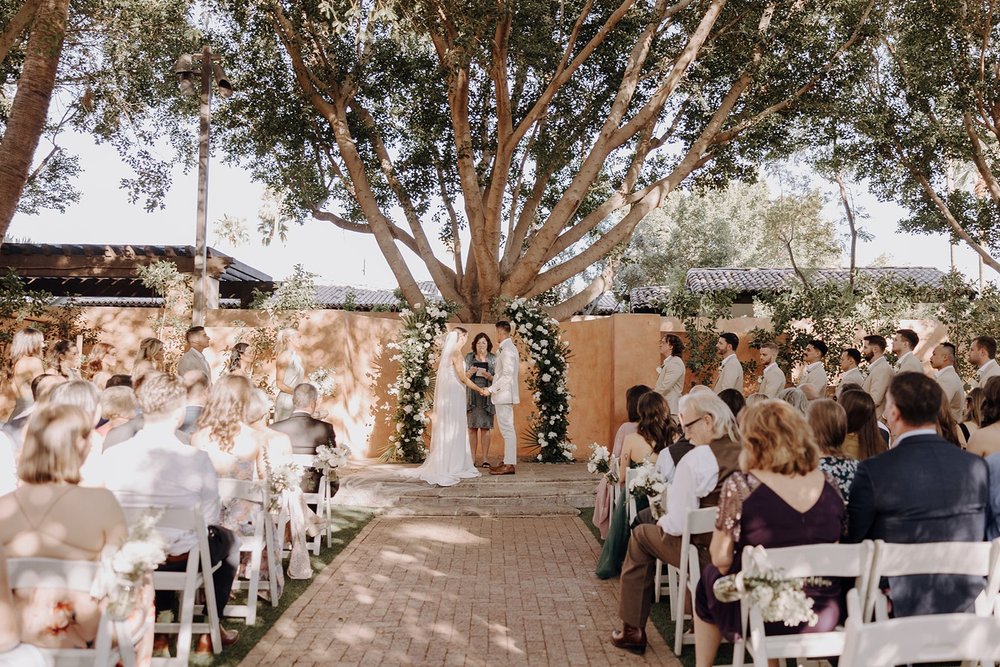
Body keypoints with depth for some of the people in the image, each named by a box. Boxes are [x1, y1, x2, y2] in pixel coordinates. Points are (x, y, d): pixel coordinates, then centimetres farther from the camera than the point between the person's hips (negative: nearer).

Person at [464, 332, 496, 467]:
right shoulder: (469, 357, 8)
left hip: (486, 395, -1)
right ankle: (472, 458, 6)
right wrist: (470, 372, -11)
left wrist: (489, 376, -15)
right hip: (472, 396, 1)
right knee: (472, 427, 1)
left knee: (485, 427, -1)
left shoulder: (493, 358, 5)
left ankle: (485, 458, 2)